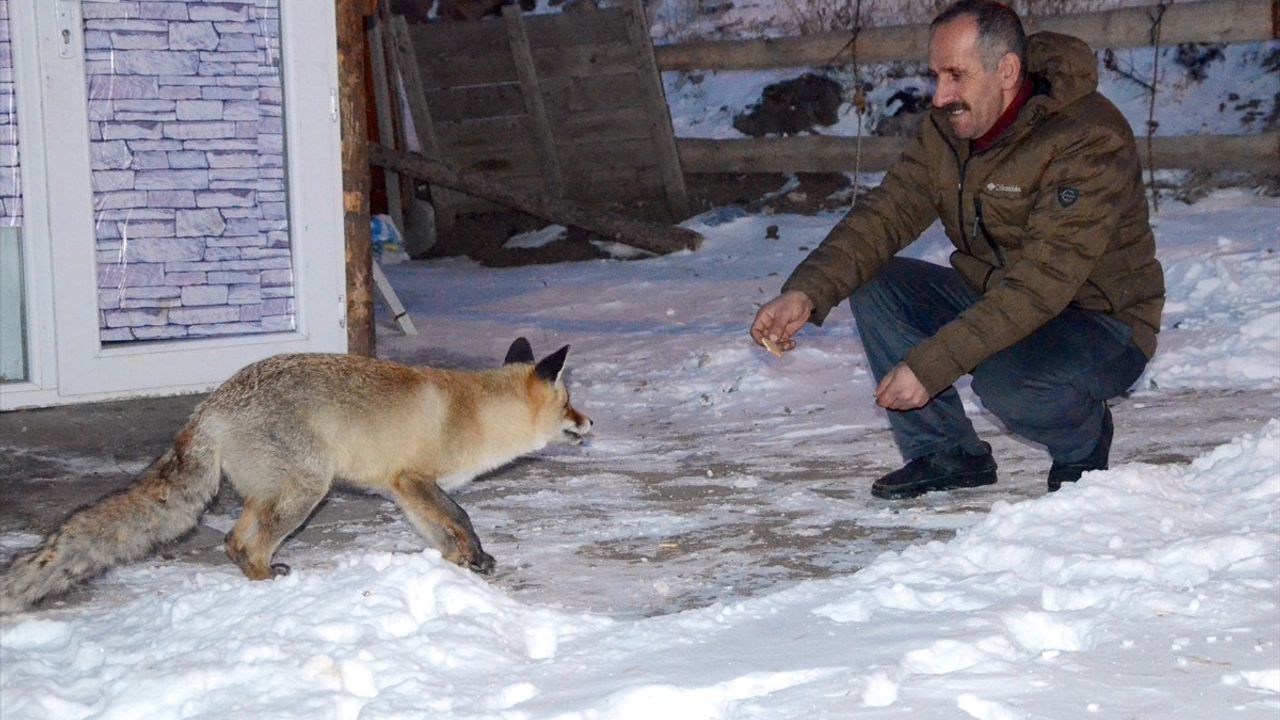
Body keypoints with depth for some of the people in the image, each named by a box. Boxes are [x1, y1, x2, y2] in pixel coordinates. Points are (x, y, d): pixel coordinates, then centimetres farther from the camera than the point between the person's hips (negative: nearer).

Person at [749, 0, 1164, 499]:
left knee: (1006, 378, -37)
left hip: (1100, 323, -7)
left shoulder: (1087, 141, -26)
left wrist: (930, 364, -37)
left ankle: (1083, 439, -1)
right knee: (872, 285, -10)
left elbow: (1040, 284, -33)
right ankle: (945, 453, 1)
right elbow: (886, 214, -9)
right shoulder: (947, 128, -3)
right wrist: (806, 293, -27)